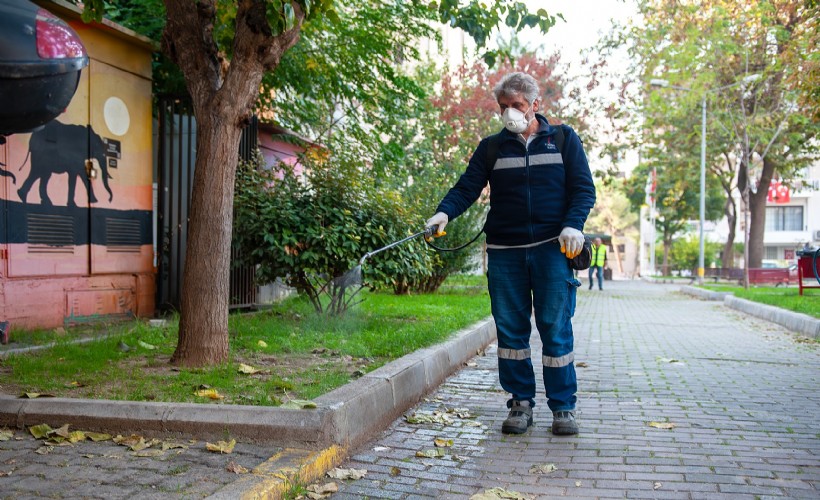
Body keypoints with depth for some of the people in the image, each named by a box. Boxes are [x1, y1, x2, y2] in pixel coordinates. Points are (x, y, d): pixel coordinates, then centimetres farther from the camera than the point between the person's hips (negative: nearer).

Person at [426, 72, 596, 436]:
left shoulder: (563, 139, 8)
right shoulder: (491, 147, 11)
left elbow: (583, 188, 5)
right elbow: (467, 188, 3)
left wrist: (573, 225, -12)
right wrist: (444, 212, -16)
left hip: (552, 248, -2)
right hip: (505, 252, 2)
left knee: (556, 328, -2)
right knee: (510, 329, 3)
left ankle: (563, 406, 9)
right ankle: (521, 402, 15)